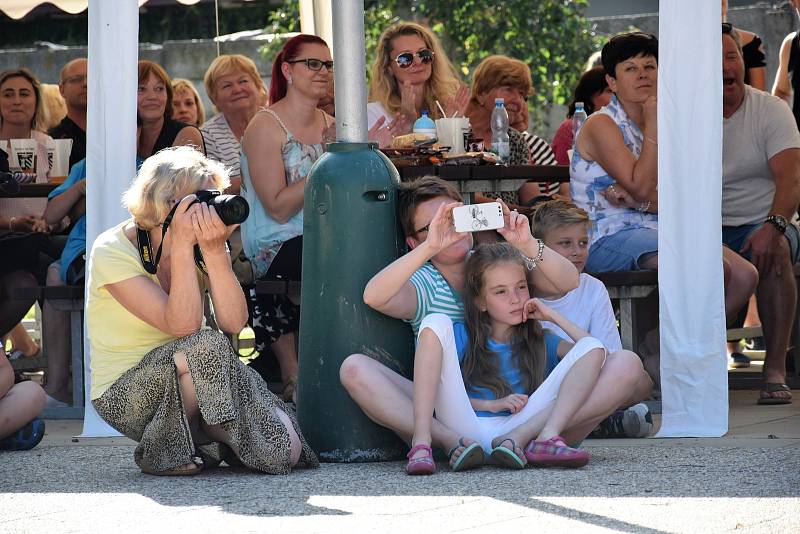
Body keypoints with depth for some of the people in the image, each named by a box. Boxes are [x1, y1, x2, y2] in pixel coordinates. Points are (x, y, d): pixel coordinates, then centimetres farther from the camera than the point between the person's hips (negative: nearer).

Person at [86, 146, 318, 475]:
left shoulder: (202, 246, 1)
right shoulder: (112, 251, -15)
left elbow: (234, 323, -15)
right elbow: (182, 325, -25)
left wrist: (215, 250, -23)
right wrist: (182, 245, -26)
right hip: (123, 396, -5)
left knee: (285, 451, -18)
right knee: (206, 347, -34)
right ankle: (162, 451, -14)